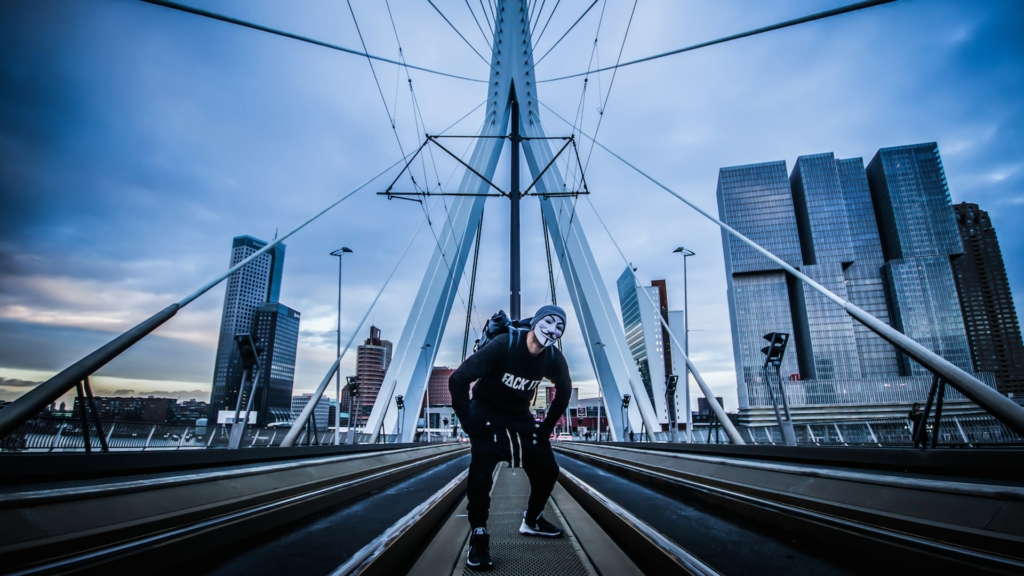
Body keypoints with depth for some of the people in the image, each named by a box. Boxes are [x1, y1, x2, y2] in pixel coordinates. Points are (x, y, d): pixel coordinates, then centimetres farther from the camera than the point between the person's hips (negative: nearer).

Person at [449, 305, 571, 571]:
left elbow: (564, 390, 10)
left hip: (520, 416, 6)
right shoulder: (504, 345, -28)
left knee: (547, 470, 6)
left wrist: (547, 426, 4)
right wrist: (468, 421, -23)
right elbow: (458, 379, -26)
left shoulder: (553, 358, -12)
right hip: (487, 413, -5)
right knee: (481, 473, -20)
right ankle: (479, 538, -2)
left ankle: (532, 521, 30)